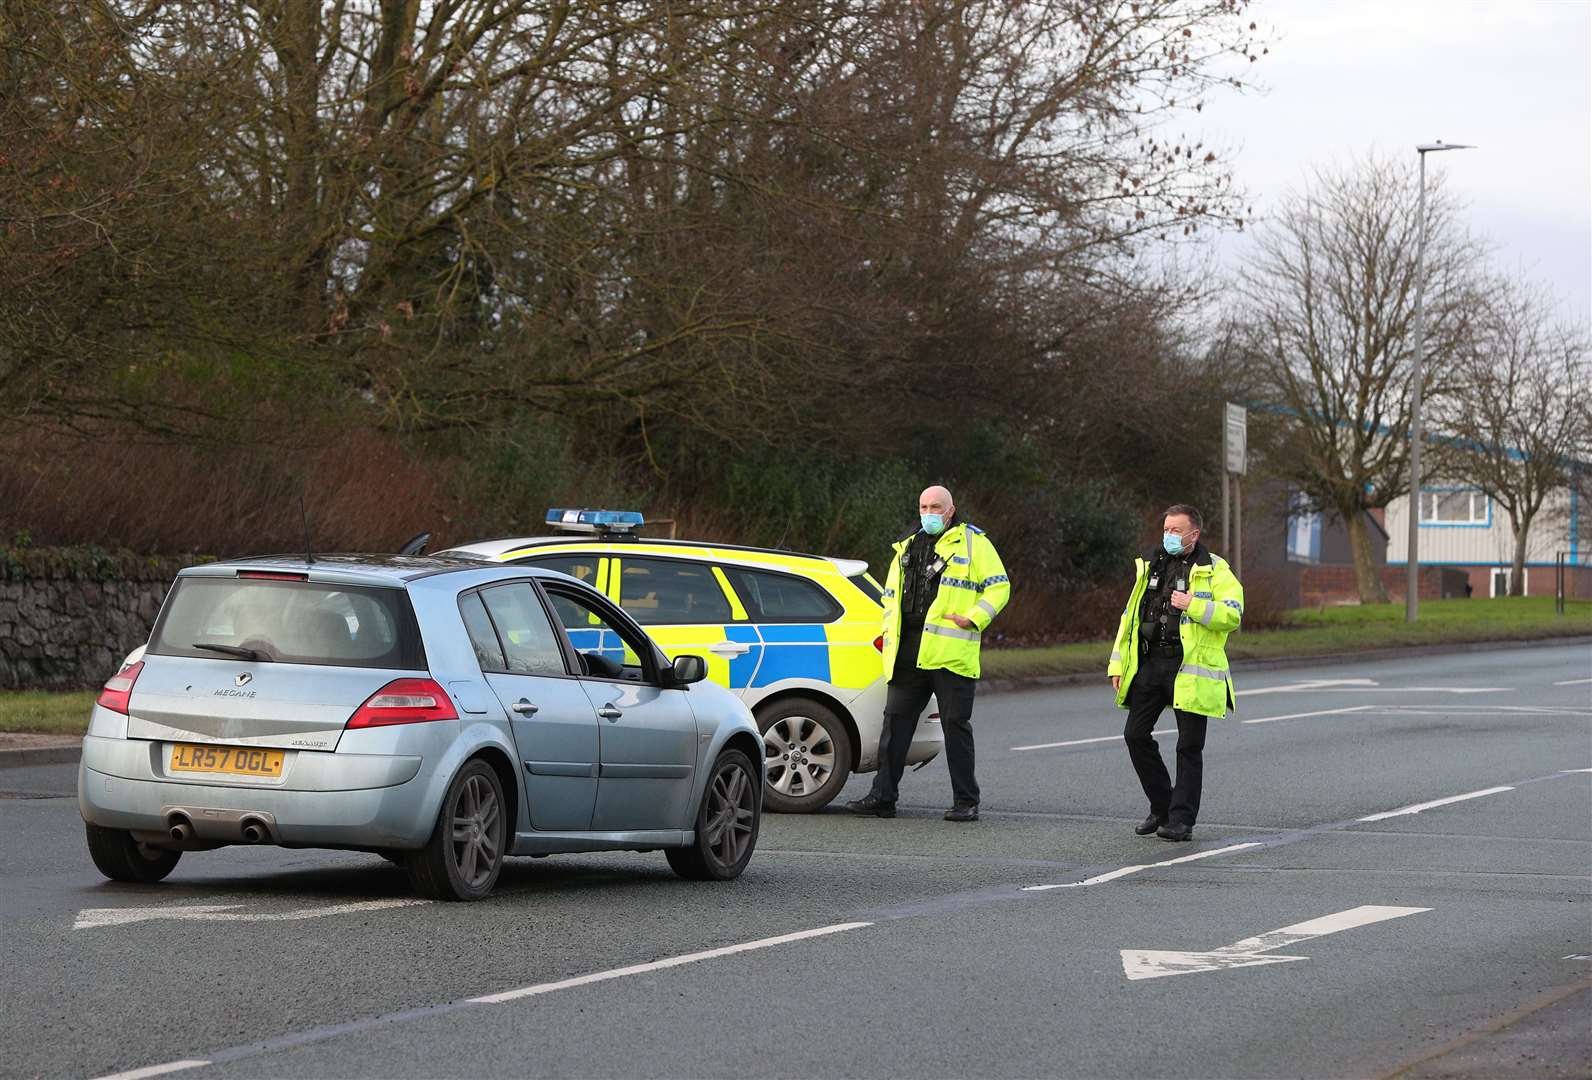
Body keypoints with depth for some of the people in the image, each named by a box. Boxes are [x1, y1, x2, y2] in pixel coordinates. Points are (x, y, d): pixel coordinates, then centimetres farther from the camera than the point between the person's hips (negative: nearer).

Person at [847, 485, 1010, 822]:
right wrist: (890, 633, 13)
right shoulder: (907, 548, 19)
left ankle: (965, 802, 4)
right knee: (895, 721, 5)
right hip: (908, 654, 6)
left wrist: (973, 619, -13)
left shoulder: (973, 543, 2)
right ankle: (883, 797, 9)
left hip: (951, 653, -6)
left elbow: (998, 586, -1)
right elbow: (890, 595, 27)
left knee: (955, 724, -2)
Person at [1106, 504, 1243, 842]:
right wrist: (1118, 664, 13)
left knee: (1189, 746, -1)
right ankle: (1161, 807, 18)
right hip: (1149, 663, 6)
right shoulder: (1151, 566, 15)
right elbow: (1130, 616, 18)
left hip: (1190, 670, -6)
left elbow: (1233, 615, -13)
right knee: (1136, 735, 4)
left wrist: (1193, 605, -23)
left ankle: (1182, 819, 6)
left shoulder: (1215, 570, -2)